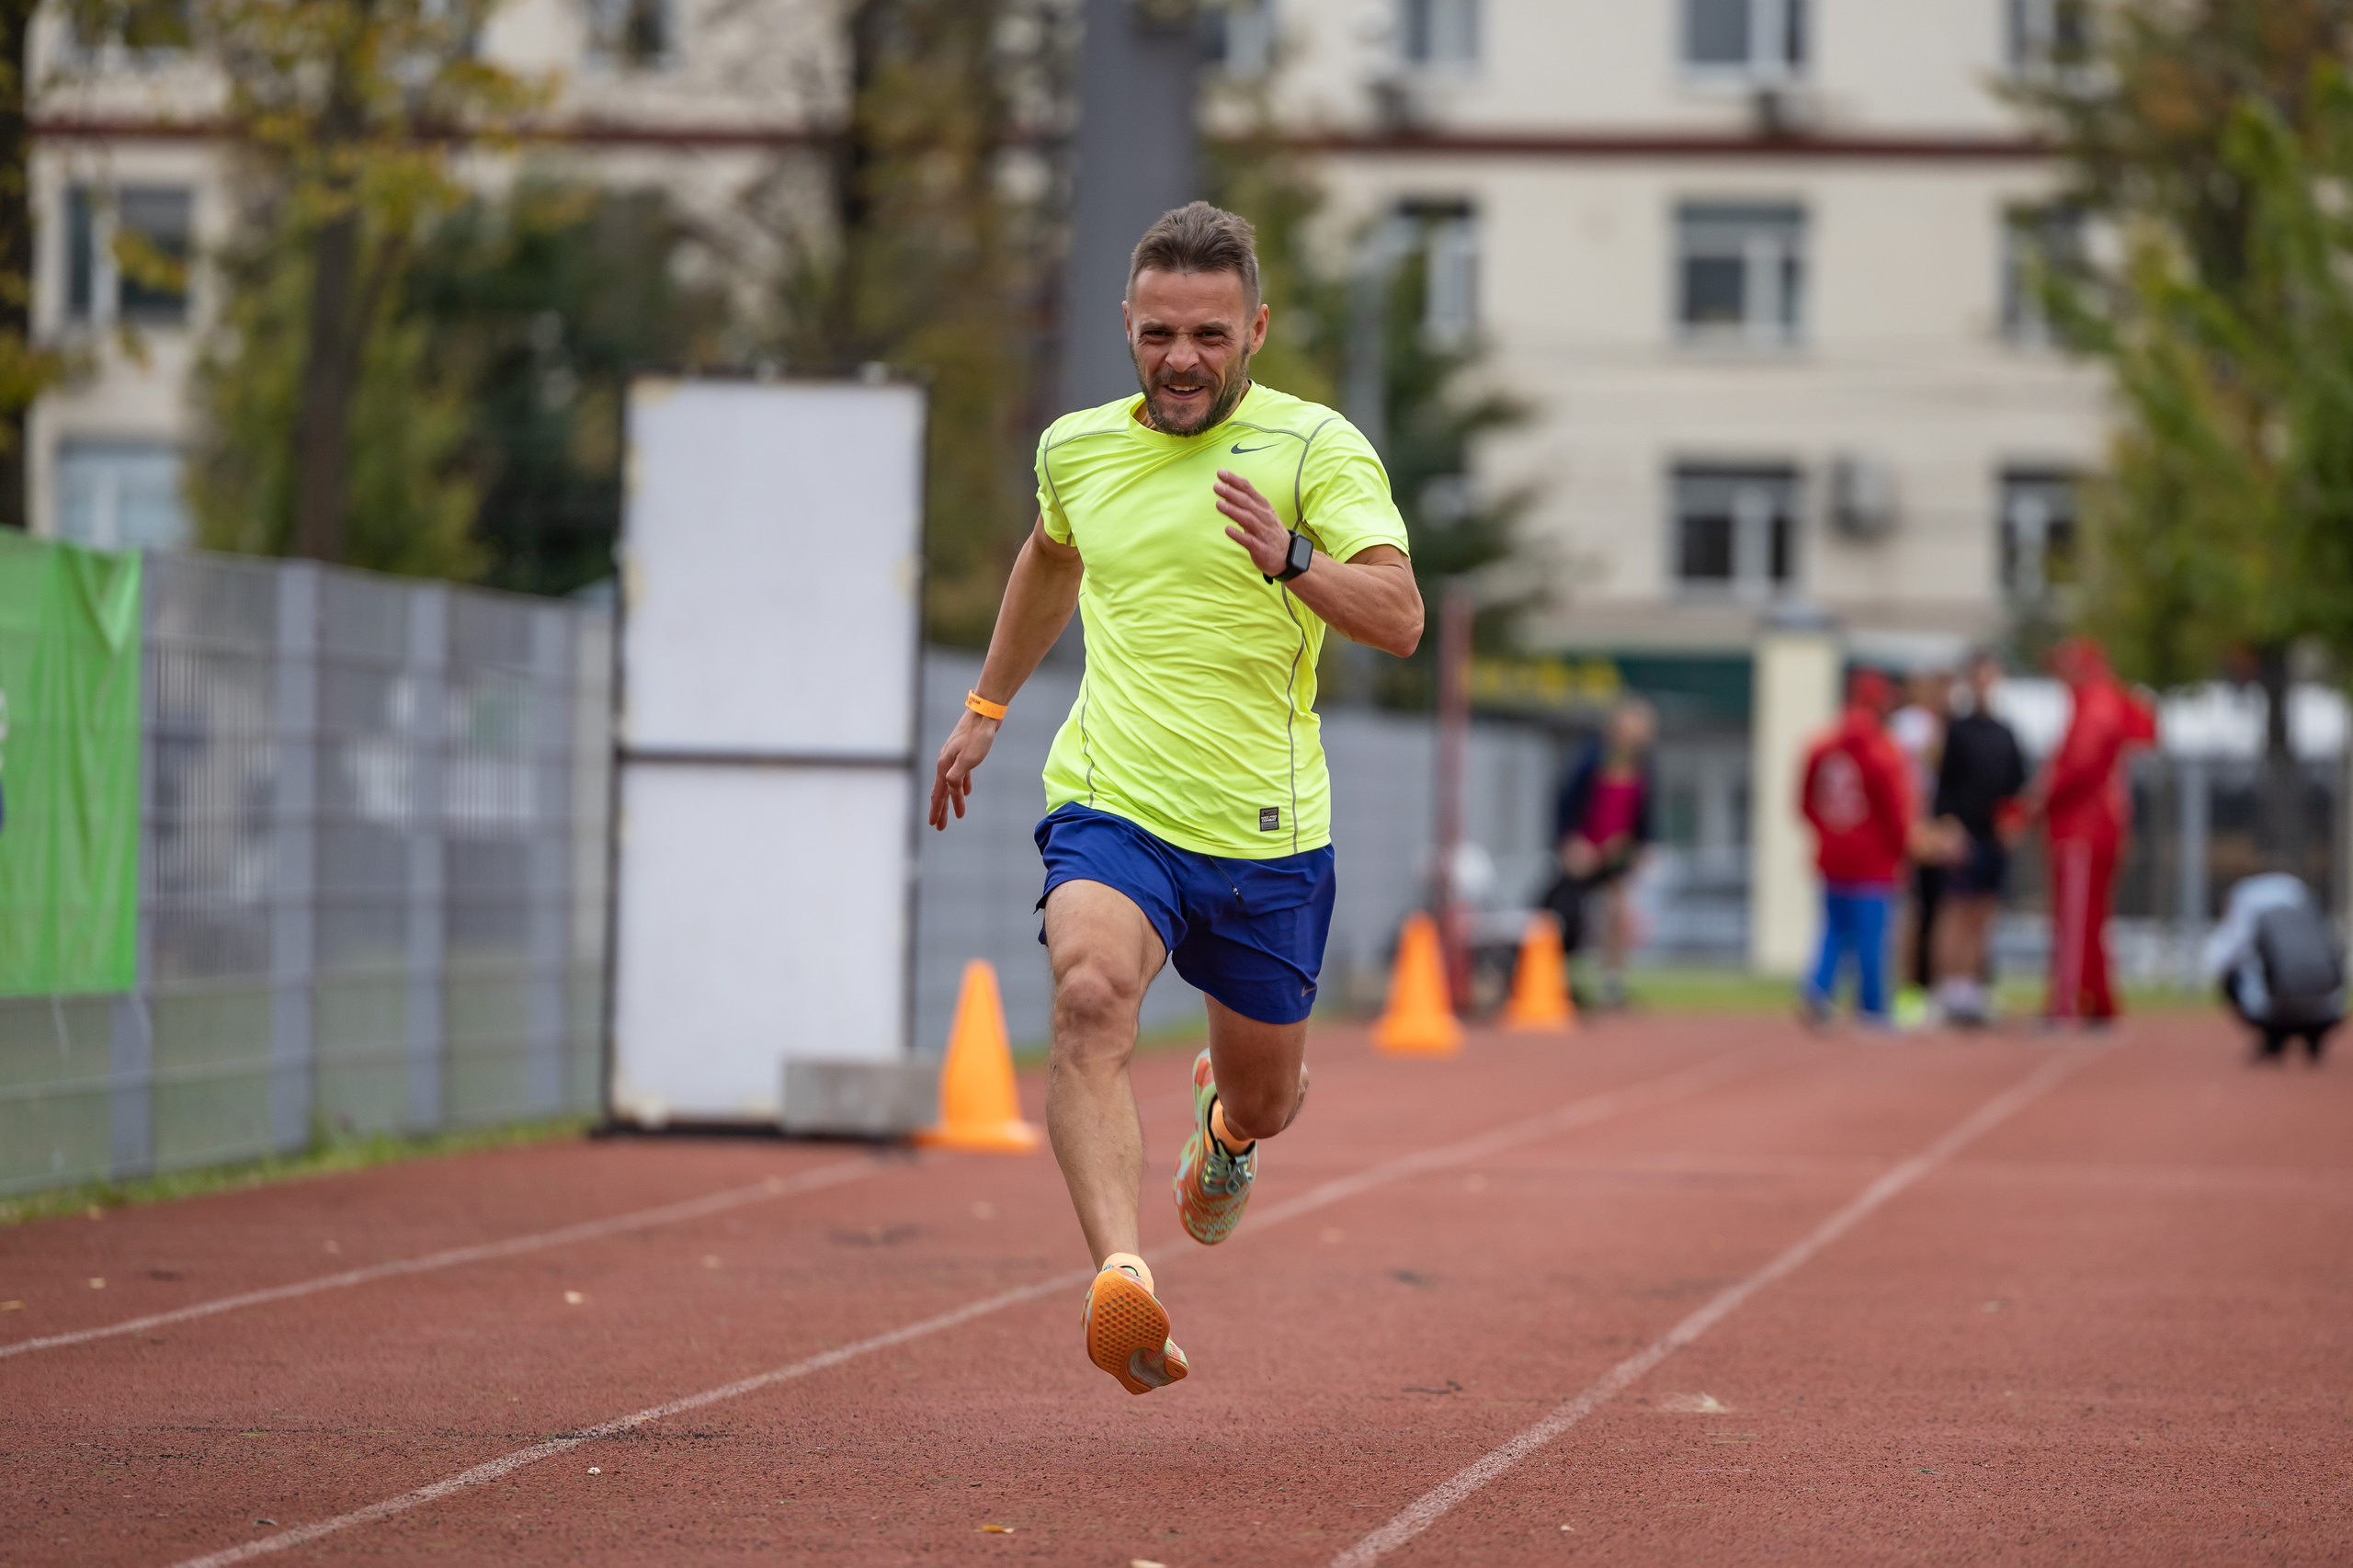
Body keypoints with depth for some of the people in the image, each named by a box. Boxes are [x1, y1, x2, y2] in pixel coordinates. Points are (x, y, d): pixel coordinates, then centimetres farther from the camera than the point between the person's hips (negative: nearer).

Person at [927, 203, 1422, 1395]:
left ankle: (1225, 1125, 55)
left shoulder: (1314, 447, -7)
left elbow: (1400, 619, -18)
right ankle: (1120, 1278, -44)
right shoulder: (1077, 449, 7)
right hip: (1110, 806, 1)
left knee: (1266, 1098, 15)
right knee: (1089, 996, -31)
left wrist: (1292, 561, -36)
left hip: (1267, 833, -1)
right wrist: (986, 707, 36)